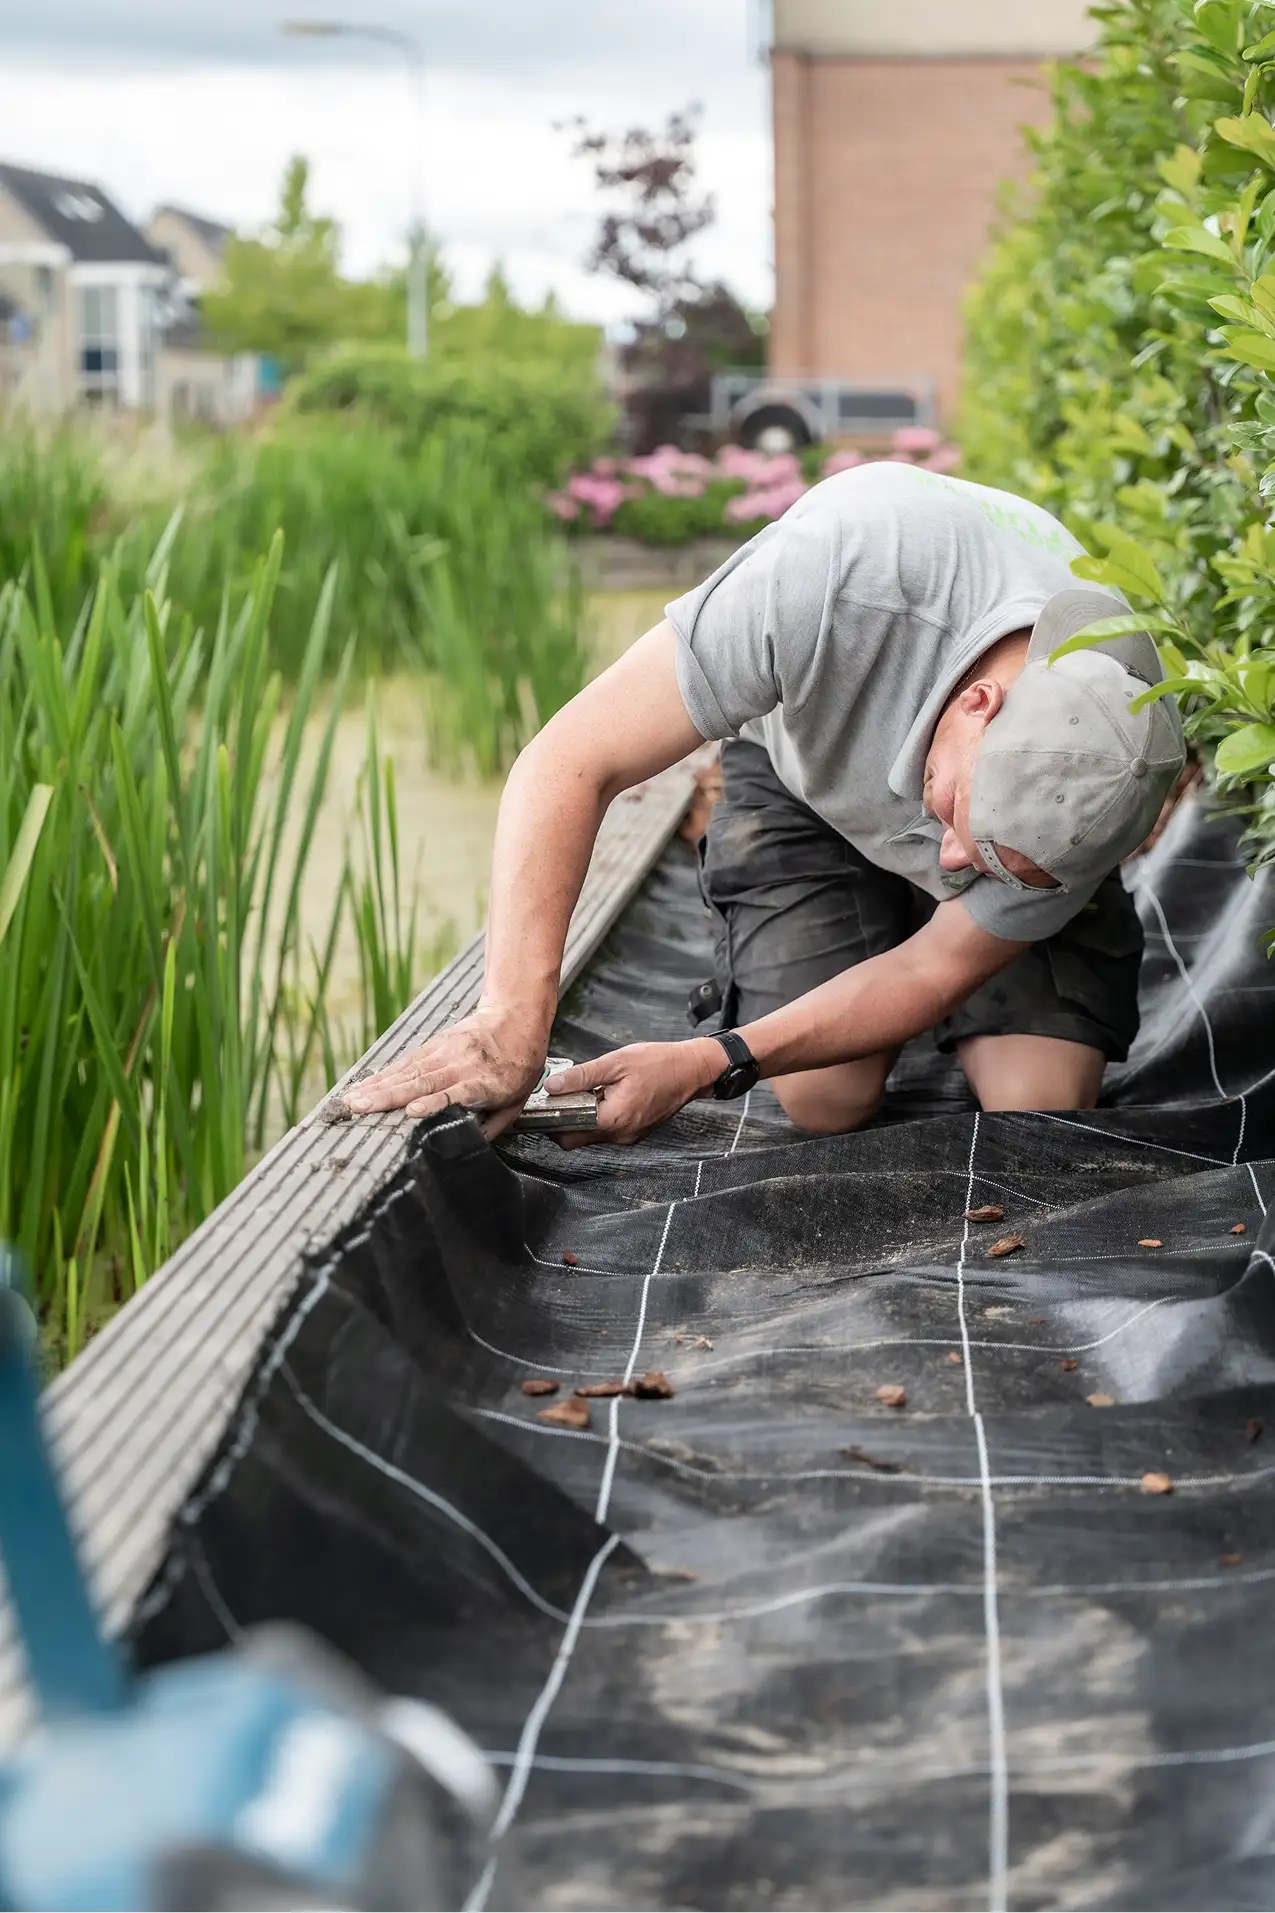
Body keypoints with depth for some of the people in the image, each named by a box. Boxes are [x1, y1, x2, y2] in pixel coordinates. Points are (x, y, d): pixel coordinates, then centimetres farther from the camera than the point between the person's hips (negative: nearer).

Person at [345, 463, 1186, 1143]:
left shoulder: (1125, 776, -35)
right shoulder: (845, 566, -44)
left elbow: (936, 971, -23)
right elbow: (569, 765, -39)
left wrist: (704, 1066, -34)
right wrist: (513, 1021, -48)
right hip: (809, 769, -1)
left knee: (1042, 1104, -18)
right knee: (827, 1099, -17)